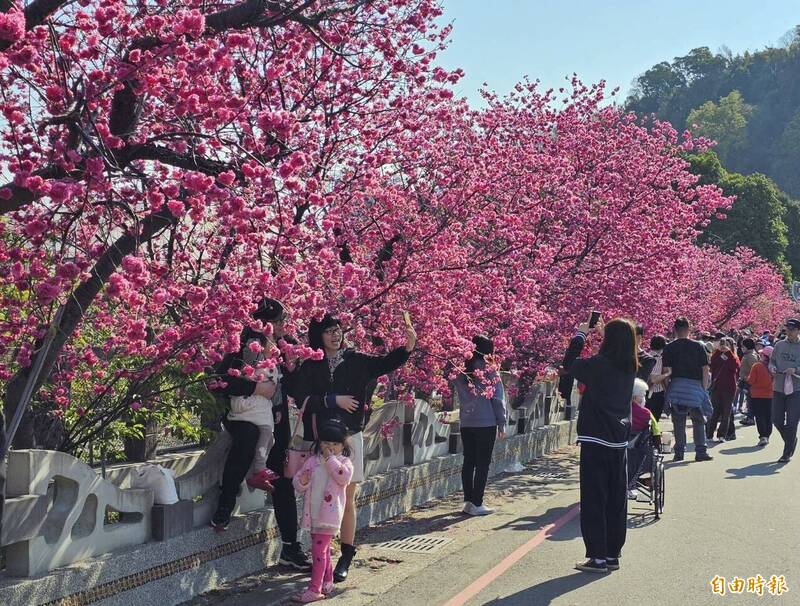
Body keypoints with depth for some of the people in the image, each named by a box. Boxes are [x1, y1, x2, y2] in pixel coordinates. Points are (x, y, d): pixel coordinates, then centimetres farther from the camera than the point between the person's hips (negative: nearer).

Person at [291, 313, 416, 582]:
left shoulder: (355, 361, 6)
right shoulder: (309, 367, 2)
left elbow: (386, 363, -2)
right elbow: (301, 398, -8)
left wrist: (408, 346, -17)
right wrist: (334, 400, -12)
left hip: (350, 436, 0)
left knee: (347, 499, 3)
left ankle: (346, 556, 10)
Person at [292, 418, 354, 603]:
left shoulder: (344, 462, -2)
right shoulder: (312, 461, 8)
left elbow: (344, 478, -23)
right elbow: (298, 485, 9)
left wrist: (330, 459, -19)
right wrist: (302, 481, -15)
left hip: (329, 513, -5)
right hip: (313, 513, 5)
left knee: (319, 549, -10)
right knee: (323, 549, 18)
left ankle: (315, 589, -8)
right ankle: (327, 581, 33)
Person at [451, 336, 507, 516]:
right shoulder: (489, 371, -9)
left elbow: (458, 394, 11)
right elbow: (498, 398, -6)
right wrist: (502, 423, 1)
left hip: (466, 424, 5)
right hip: (486, 423, -5)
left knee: (468, 462, 11)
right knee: (483, 464, 1)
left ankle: (468, 501, 14)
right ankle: (477, 504, 1)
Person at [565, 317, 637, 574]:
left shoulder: (598, 365, -15)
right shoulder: (630, 367, 3)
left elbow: (571, 365, 0)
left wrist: (581, 334, 9)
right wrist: (605, 331, 26)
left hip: (595, 440, -6)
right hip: (619, 441, 6)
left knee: (593, 500, 0)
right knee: (616, 499, 11)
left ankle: (597, 557, 1)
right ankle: (613, 554, 18)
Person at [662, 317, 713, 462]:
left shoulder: (669, 348, -1)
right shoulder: (698, 346, 1)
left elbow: (667, 370, -5)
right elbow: (705, 369, 0)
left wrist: (667, 388, 4)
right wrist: (704, 389, 6)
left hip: (676, 386, 0)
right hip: (695, 386, 0)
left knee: (678, 422, 6)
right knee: (698, 420, 9)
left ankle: (679, 452, 7)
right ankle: (701, 452, 5)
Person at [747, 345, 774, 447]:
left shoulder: (756, 366, -16)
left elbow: (750, 381, -13)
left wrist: (748, 377, 6)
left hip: (757, 395, -3)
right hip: (770, 395, 3)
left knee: (759, 416, 0)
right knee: (768, 417, 13)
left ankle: (763, 436, -11)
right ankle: (767, 436, 19)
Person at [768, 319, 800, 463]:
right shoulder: (779, 345, 8)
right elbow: (771, 361, 15)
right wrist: (772, 368, -6)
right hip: (778, 388, 4)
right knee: (777, 420, 6)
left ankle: (788, 453, 6)